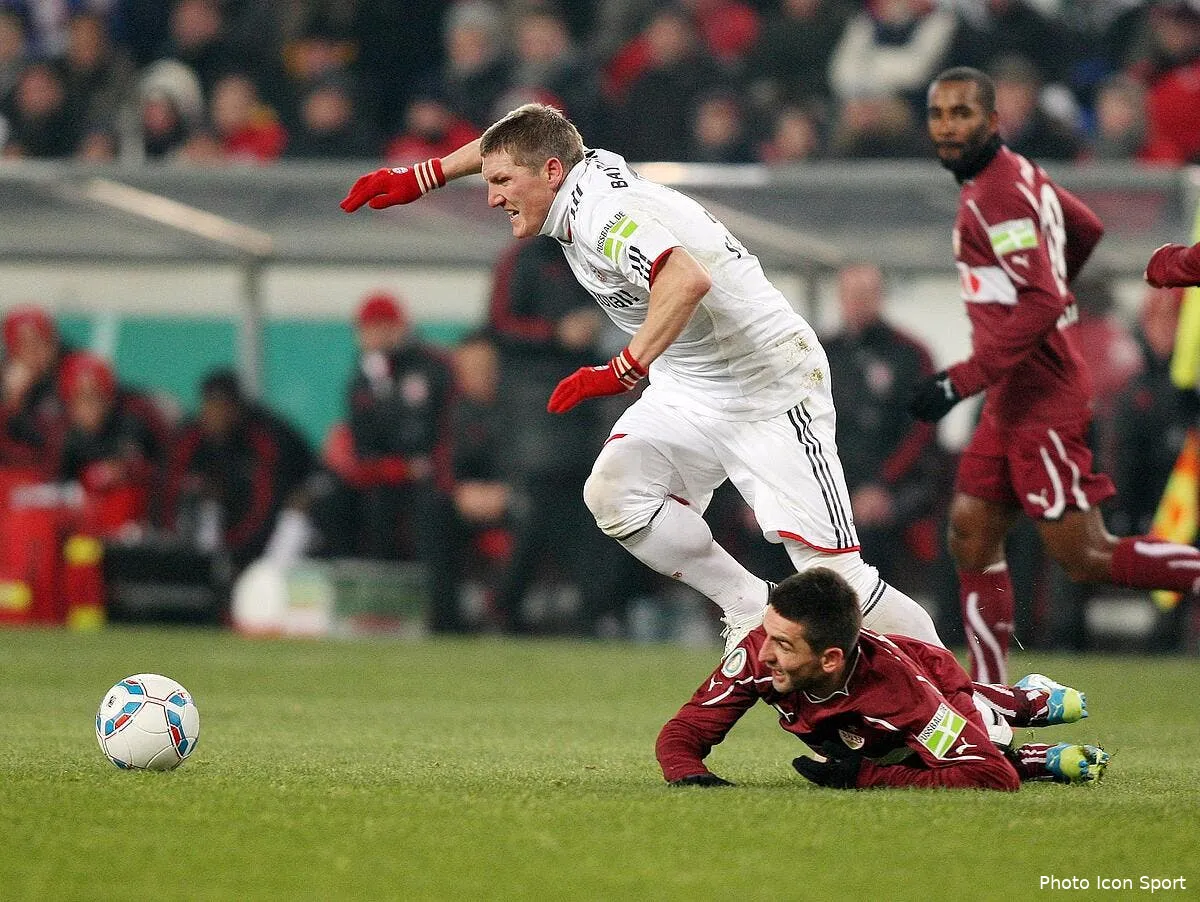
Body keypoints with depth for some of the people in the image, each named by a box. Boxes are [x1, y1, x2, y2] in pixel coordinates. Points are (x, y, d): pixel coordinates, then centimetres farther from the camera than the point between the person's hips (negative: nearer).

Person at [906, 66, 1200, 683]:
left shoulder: (998, 196, -18)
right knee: (970, 540, 8)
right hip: (1011, 401, 10)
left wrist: (960, 381, -26)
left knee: (1085, 557, -9)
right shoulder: (1017, 174, 11)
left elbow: (1039, 305, -25)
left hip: (1041, 401, -10)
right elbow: (1086, 229, 27)